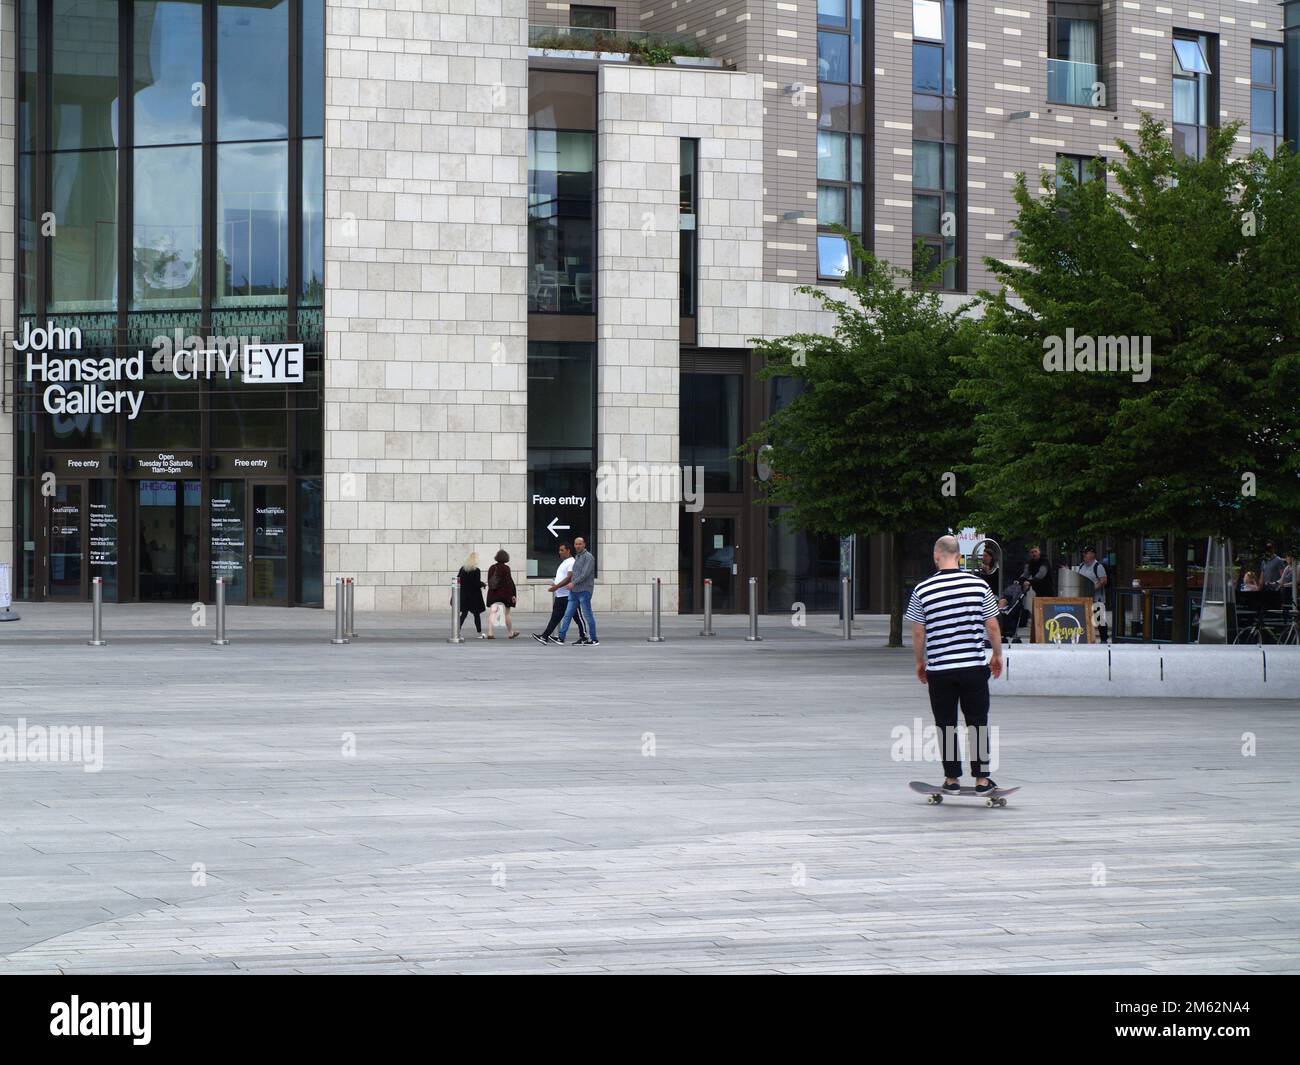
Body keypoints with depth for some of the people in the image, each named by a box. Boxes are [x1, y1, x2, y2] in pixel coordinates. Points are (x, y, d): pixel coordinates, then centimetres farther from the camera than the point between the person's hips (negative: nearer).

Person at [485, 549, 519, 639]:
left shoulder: (491, 568, 6)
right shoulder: (506, 568, -9)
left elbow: (489, 582, 12)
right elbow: (509, 582, -11)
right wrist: (513, 594, -8)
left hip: (492, 594, 3)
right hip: (504, 594, -3)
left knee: (492, 613, -4)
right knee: (507, 614, 10)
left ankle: (490, 633, -17)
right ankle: (510, 633, 22)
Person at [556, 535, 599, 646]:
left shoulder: (588, 557, -8)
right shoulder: (576, 557, 18)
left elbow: (585, 574, -17)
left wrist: (573, 583, -15)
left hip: (584, 591, -8)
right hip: (574, 591, 8)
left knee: (588, 616, -4)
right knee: (568, 614, 5)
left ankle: (594, 640, 1)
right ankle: (561, 638, 6)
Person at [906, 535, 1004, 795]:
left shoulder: (922, 590, -6)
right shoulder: (980, 585, -4)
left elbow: (918, 633, 0)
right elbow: (992, 626, 1)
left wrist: (920, 662, 15)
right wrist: (997, 655, 16)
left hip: (939, 669, 0)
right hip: (974, 666, 0)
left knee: (946, 725, 10)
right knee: (978, 723, 9)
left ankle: (952, 778, 13)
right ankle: (982, 778, 10)